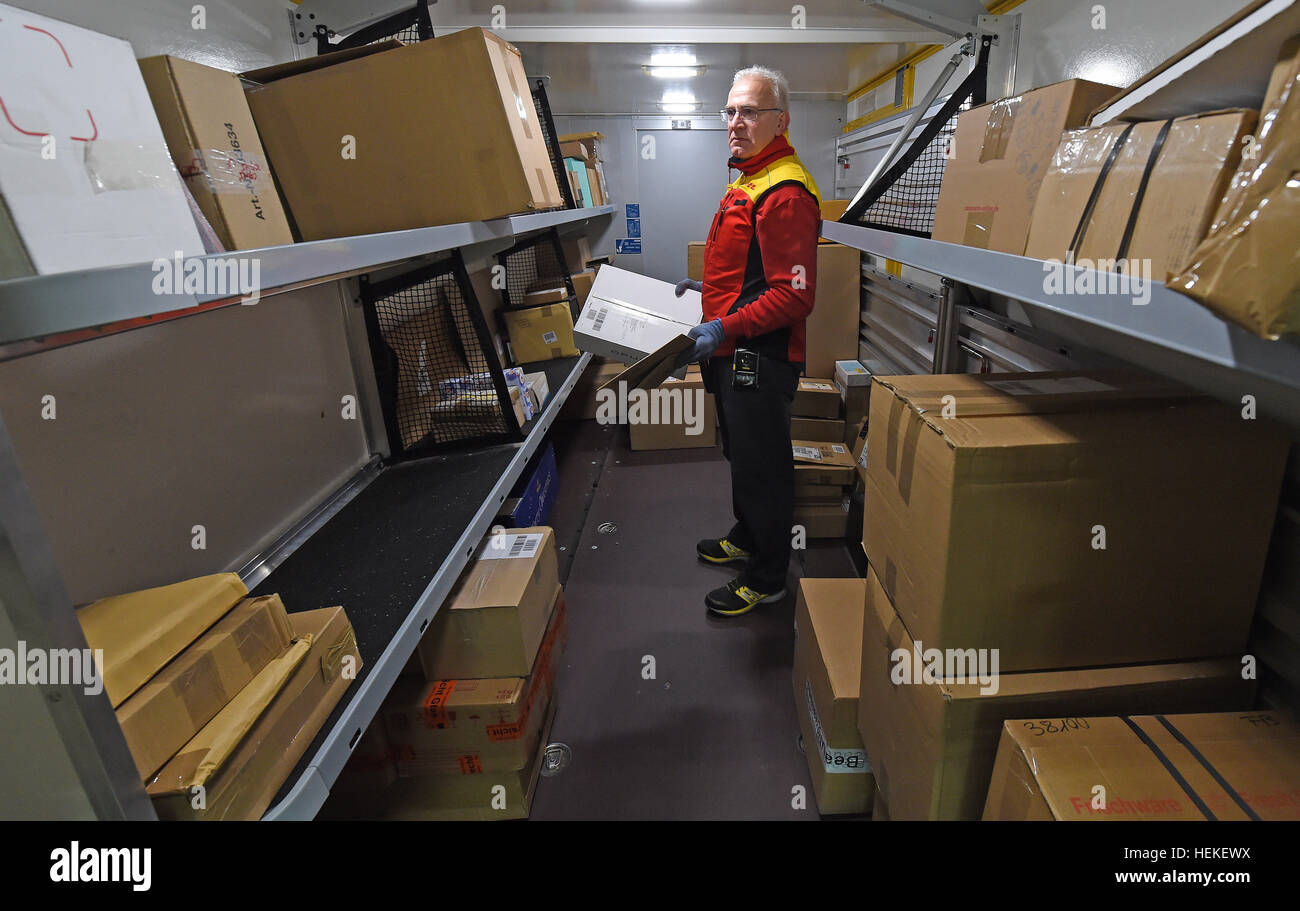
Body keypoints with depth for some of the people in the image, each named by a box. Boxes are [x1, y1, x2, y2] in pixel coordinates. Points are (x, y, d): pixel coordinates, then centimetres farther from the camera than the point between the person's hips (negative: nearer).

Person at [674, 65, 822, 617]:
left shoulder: (786, 193, -18)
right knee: (741, 457, 23)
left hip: (761, 358, -10)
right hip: (734, 353, 10)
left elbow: (795, 296, -25)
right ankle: (746, 538, 43)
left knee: (762, 467, 2)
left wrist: (725, 329, -29)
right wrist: (707, 290, 20)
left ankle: (767, 578, 20)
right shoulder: (748, 182, 15)